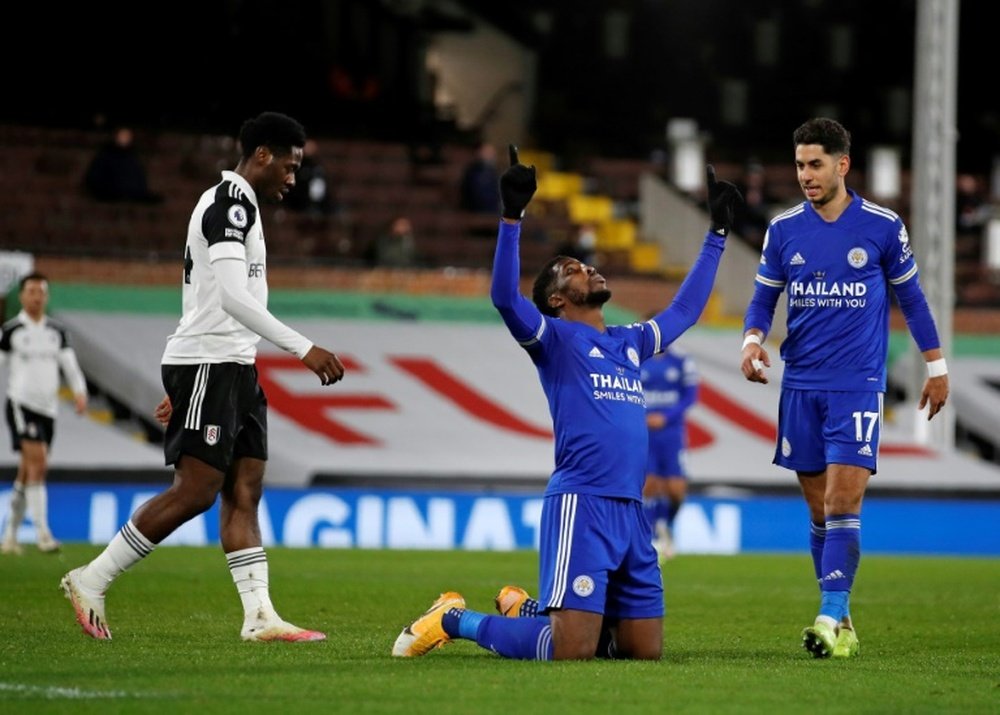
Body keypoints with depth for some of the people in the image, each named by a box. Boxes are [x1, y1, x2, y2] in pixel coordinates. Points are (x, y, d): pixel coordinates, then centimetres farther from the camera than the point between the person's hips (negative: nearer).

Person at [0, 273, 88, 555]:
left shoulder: (56, 332, 12)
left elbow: (70, 365, 9)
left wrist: (79, 392, -9)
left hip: (48, 407, 5)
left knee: (27, 473, 10)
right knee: (38, 464, -19)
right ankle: (42, 532, -21)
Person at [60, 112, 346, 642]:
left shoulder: (229, 204, 21)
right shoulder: (233, 201, -12)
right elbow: (232, 297, -23)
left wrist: (181, 389, 26)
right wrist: (305, 349, -24)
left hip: (232, 369, 10)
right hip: (209, 366, -10)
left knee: (244, 493, 2)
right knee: (195, 492, -11)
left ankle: (260, 616, -3)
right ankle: (91, 581, -4)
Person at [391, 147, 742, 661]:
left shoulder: (630, 343, 23)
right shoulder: (554, 338, 3)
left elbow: (685, 308, 36)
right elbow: (504, 297, -15)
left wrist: (717, 233, 38)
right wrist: (512, 217, -21)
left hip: (630, 510, 7)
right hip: (581, 504, -7)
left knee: (646, 650, 7)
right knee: (570, 651, -15)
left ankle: (530, 612, 28)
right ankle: (455, 620, 8)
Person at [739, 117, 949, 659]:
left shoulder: (883, 227, -2)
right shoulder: (783, 229, 4)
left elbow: (911, 297, 8)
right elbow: (763, 299, 10)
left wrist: (936, 367, 10)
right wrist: (753, 340, -11)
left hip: (858, 386, -3)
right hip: (801, 386, 3)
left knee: (842, 503, -14)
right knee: (819, 510, 6)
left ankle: (831, 618, -16)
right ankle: (839, 620, 15)